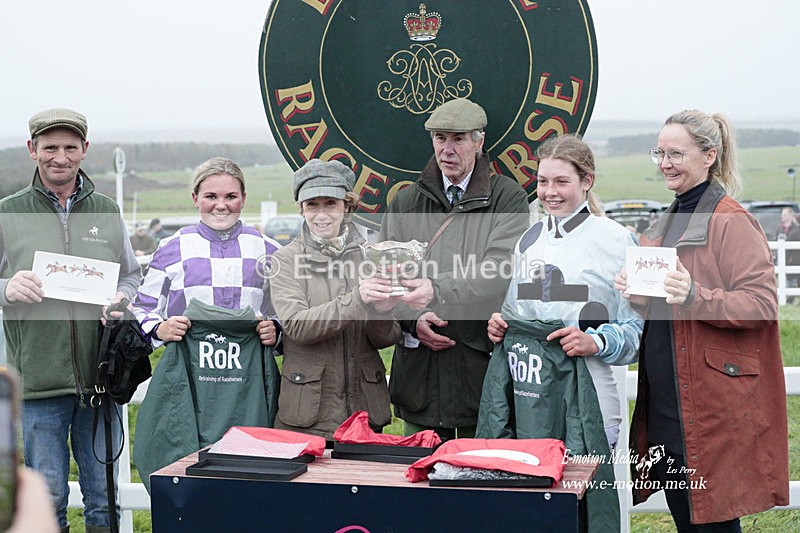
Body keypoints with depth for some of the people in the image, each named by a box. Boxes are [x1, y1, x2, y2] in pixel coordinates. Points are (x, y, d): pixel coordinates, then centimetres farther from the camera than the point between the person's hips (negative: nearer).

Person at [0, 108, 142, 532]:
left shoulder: (107, 212, 10)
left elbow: (131, 276, 17)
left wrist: (121, 299, -4)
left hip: (101, 378, 2)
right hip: (38, 381, -2)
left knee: (104, 493, 12)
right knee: (47, 494, 7)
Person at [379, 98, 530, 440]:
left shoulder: (507, 197, 2)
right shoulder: (406, 201, 14)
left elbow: (500, 271, -12)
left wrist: (438, 291, -24)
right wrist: (413, 318, -9)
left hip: (482, 359, -3)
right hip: (418, 363, 3)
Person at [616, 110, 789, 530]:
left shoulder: (731, 221, -10)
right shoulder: (669, 220, 16)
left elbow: (762, 303, -16)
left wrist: (696, 296, -29)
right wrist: (636, 294, 2)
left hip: (713, 400, -8)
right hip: (665, 398, 8)